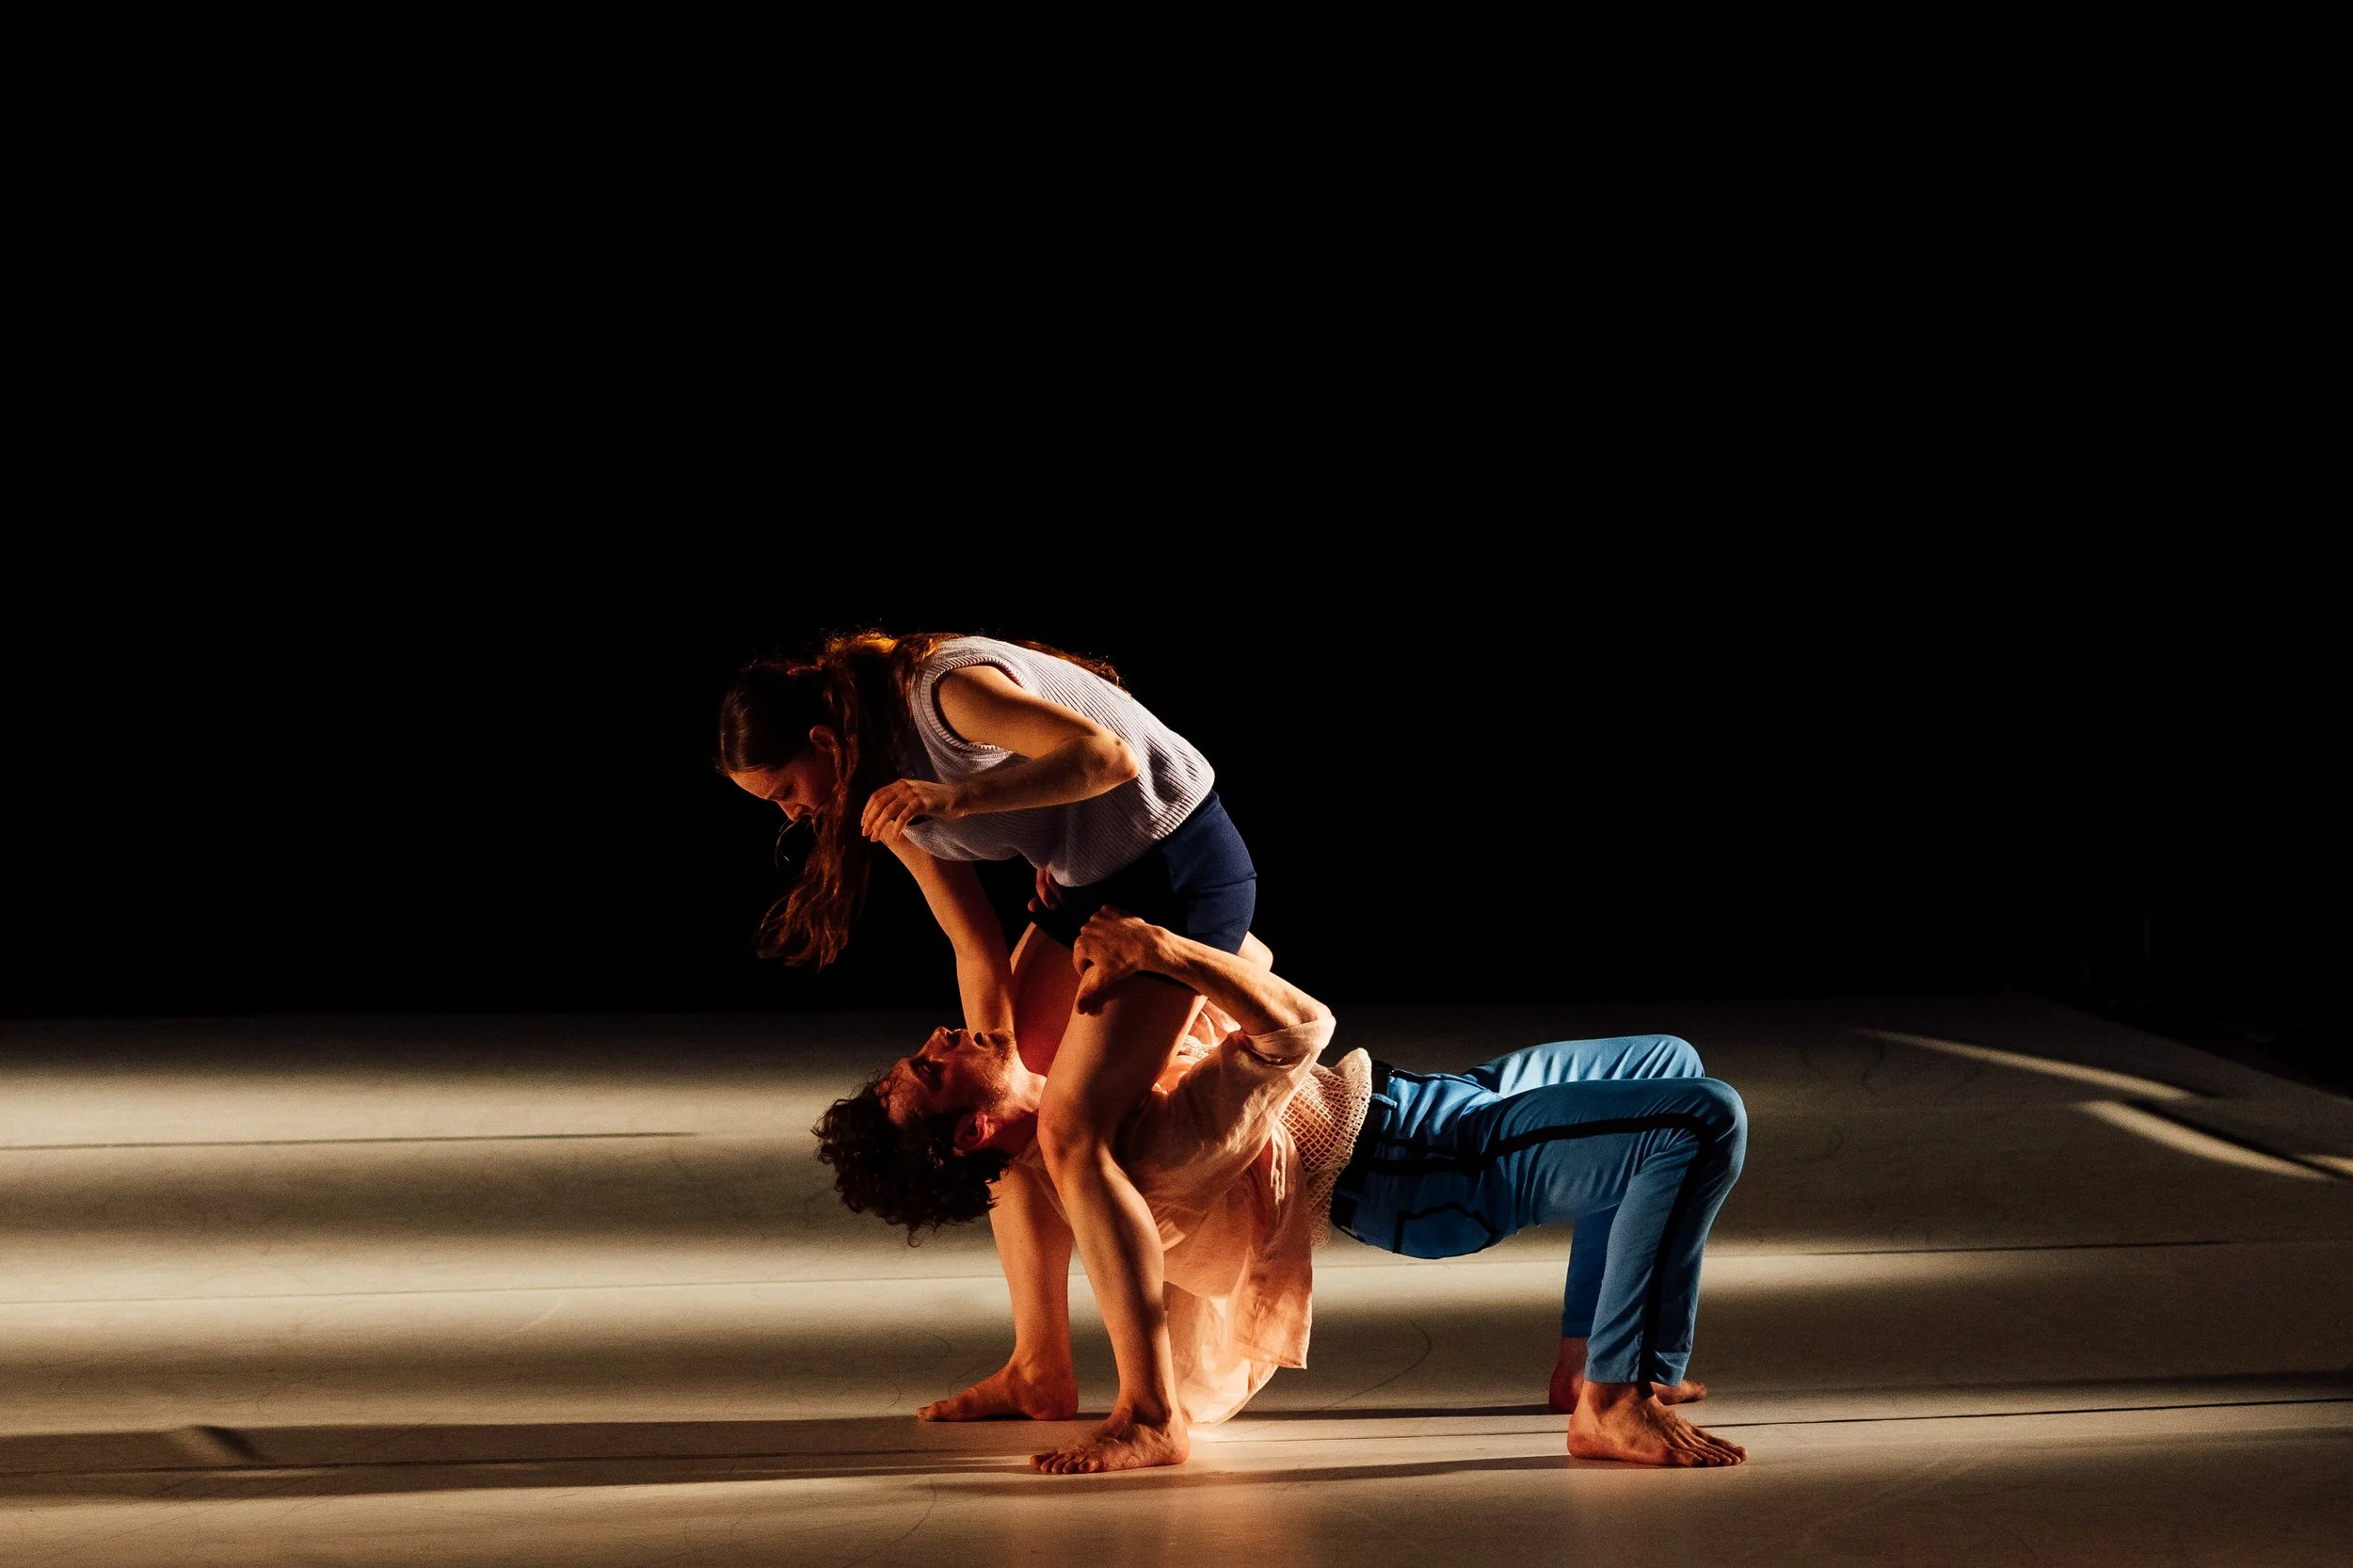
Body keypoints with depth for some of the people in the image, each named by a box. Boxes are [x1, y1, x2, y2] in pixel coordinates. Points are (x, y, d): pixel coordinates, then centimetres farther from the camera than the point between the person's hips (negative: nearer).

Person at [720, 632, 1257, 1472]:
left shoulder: (948, 690, -23)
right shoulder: (890, 789, 3)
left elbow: (1106, 755, -33)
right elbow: (979, 952, 7)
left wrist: (959, 797, -41)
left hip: (1181, 870, -10)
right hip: (1087, 883, 10)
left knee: (1070, 1128, -17)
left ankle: (1152, 1415, -17)